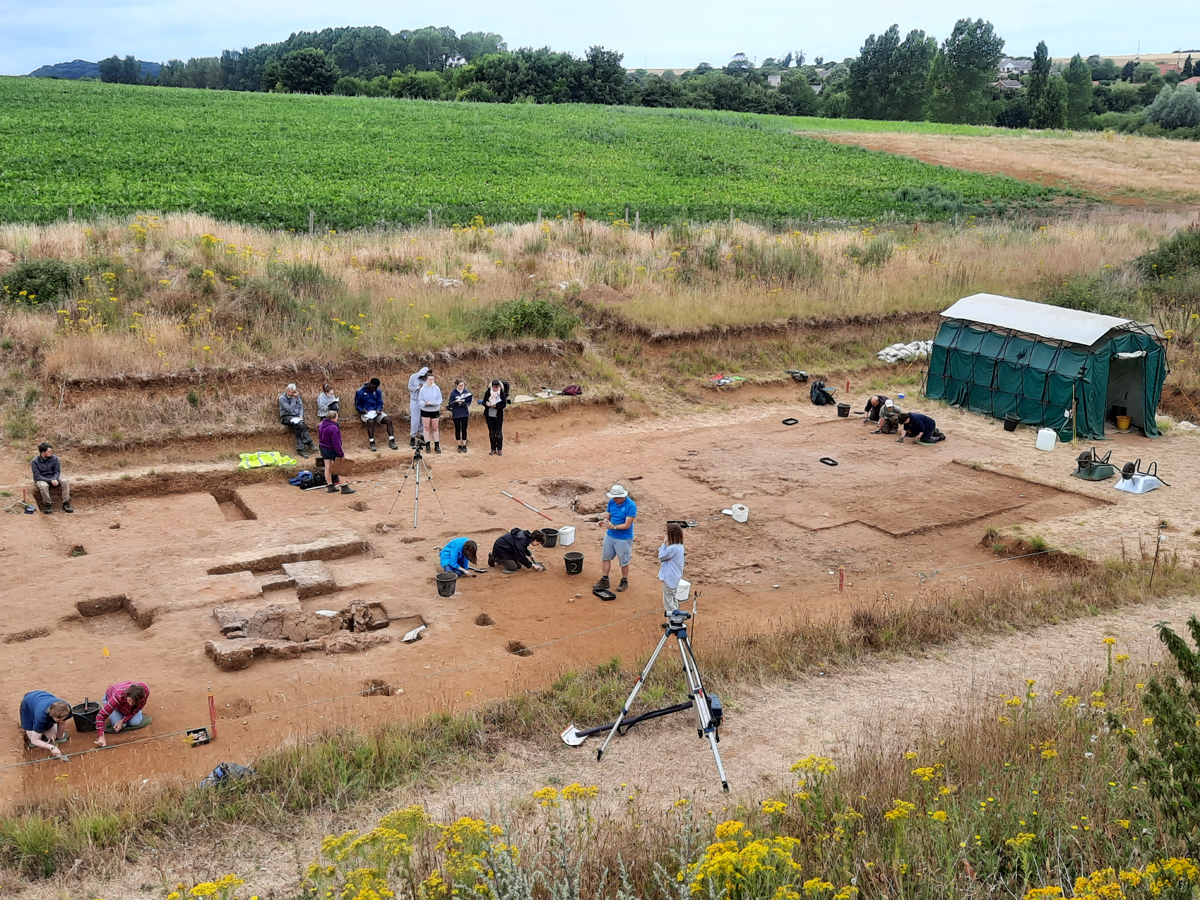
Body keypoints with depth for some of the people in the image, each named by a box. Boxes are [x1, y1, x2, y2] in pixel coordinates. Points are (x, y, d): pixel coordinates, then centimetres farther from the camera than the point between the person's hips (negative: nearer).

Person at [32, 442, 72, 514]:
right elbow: (37, 476, -17)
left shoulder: (54, 458, -6)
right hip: (41, 480, -3)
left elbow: (57, 472, -3)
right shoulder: (34, 462, -15)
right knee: (43, 486, -38)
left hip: (53, 478, 3)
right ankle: (48, 505, -22)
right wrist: (50, 481, -30)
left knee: (64, 481, -26)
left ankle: (66, 504, -25)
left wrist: (54, 479, -26)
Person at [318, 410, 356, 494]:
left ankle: (330, 487, 20)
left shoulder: (321, 425, 3)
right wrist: (341, 454, -19)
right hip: (332, 450, -8)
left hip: (323, 448, 8)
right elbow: (336, 442, -25)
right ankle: (344, 487, 5)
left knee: (327, 467, 13)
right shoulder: (333, 428, -26)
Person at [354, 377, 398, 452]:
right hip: (366, 413, -4)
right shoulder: (360, 392, 0)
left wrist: (378, 409, -10)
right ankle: (372, 443, -35)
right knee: (371, 421, -38)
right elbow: (357, 405, 4)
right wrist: (362, 410, -17)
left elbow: (380, 403, 12)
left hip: (376, 412, 4)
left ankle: (391, 441, -23)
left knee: (388, 420, -23)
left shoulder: (378, 391, 11)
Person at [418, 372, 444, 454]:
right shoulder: (422, 389, -6)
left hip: (435, 411, 1)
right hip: (425, 411, -1)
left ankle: (437, 446, 13)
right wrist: (425, 403, -24)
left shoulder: (437, 388, -5)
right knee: (427, 428, 6)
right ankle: (427, 445, 14)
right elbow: (420, 400, -4)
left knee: (435, 428, 6)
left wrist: (434, 403, -22)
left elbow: (440, 399, -4)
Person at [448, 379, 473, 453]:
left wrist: (462, 403, -18)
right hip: (456, 414, -1)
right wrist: (456, 401, -24)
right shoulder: (453, 393, -4)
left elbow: (468, 403, -2)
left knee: (464, 429, 5)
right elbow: (450, 404, -5)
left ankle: (464, 445, 13)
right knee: (457, 430, 5)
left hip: (465, 414, 1)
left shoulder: (467, 392, 0)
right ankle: (459, 445, 15)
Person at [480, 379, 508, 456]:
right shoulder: (488, 392, -1)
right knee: (491, 432, 5)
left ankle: (500, 449, 8)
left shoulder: (502, 393, -6)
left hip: (498, 415, -2)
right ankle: (493, 449, 14)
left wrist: (496, 406, -24)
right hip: (489, 415, 2)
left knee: (498, 432, -3)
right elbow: (483, 402, 4)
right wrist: (486, 403, -20)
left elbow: (504, 404, -9)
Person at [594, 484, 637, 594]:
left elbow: (627, 525, -23)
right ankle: (604, 581, 27)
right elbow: (609, 516, 6)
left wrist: (614, 526, -32)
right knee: (605, 557, 13)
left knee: (624, 562, 10)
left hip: (623, 539, -6)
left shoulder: (631, 506, -23)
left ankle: (624, 581, 31)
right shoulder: (612, 502, -6)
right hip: (610, 535, 6)